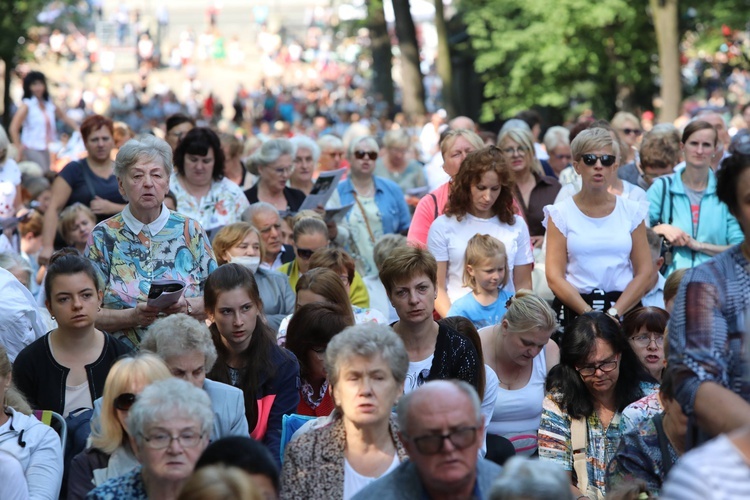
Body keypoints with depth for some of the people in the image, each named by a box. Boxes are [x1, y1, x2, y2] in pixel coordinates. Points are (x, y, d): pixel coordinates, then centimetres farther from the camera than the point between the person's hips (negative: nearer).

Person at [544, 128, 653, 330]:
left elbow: (645, 274, 5)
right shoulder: (560, 214, 7)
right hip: (573, 311, -1)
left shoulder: (632, 211, 11)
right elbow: (555, 277, -1)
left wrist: (613, 313, -8)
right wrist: (590, 314, -13)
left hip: (624, 310, 1)